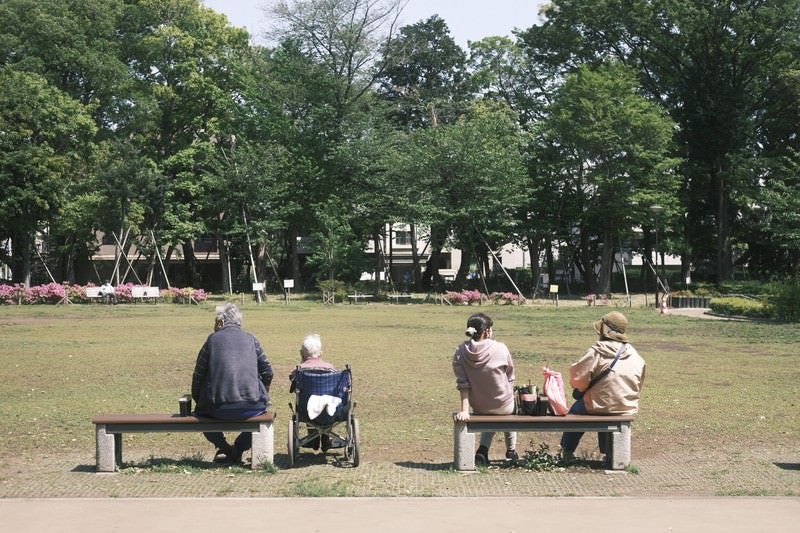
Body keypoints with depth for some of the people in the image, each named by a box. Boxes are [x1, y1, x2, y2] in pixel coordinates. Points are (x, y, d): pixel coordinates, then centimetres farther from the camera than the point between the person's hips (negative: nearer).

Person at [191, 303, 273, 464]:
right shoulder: (250, 339, 12)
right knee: (261, 409, 34)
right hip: (252, 407, 1)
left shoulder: (213, 339, 7)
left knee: (200, 413, 30)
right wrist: (264, 397, 28)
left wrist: (197, 400, 21)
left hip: (219, 408, -1)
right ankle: (238, 449, 24)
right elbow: (267, 372, 12)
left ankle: (226, 449, 22)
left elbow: (198, 376, 7)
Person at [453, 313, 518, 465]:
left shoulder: (460, 352, -13)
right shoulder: (501, 348, -18)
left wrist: (464, 409, -13)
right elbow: (510, 378, -5)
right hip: (503, 405, -2)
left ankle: (483, 449, 15)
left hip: (478, 408, 2)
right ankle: (511, 452, 44)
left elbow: (462, 384, -13)